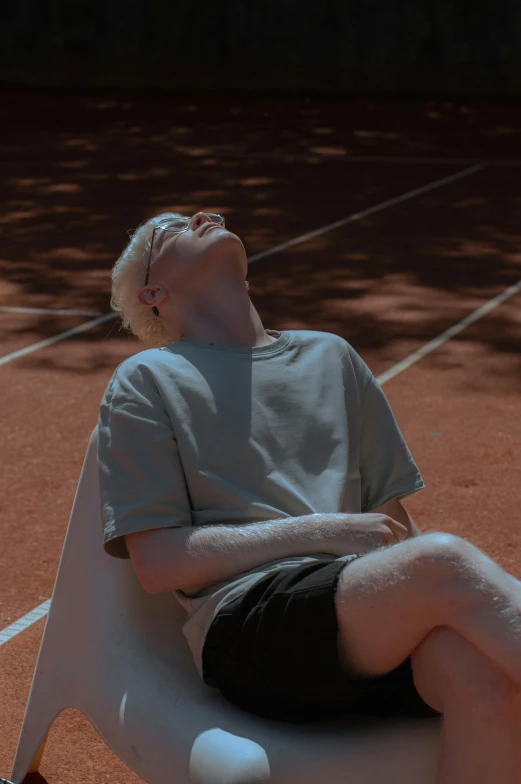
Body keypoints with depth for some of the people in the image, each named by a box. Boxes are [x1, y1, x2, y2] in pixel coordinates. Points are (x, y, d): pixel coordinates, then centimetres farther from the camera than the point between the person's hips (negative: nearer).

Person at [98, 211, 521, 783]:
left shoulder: (331, 355, 29)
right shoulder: (146, 380, 14)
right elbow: (158, 564, 2)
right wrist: (323, 531, -5)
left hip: (377, 625, 4)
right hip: (245, 630, -4)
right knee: (446, 561, -33)